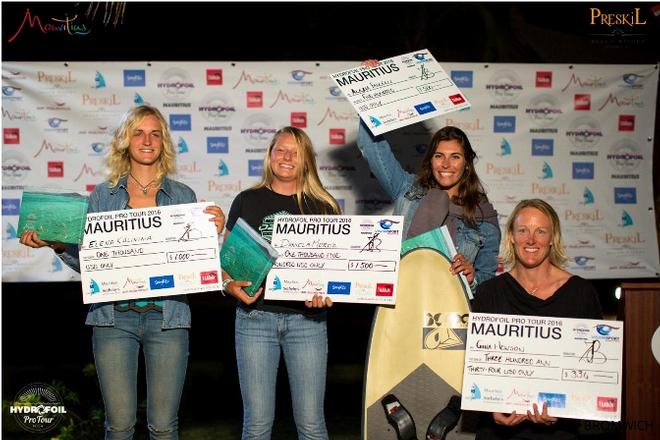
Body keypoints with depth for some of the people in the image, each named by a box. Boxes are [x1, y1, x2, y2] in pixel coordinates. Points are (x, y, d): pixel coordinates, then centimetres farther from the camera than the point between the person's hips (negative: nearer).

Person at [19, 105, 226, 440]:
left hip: (167, 316, 0)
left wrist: (213, 234, -11)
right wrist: (58, 246, -9)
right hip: (114, 316, 0)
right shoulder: (103, 195, 8)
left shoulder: (183, 196, 7)